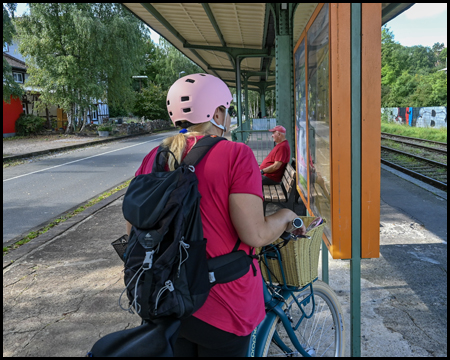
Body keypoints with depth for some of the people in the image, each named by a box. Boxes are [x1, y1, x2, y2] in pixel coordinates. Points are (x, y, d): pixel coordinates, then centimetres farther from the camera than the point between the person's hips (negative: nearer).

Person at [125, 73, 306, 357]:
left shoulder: (154, 159, -1)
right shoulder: (235, 155, -16)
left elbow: (133, 229, 6)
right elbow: (255, 235, -21)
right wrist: (287, 216, -2)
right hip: (221, 310, -4)